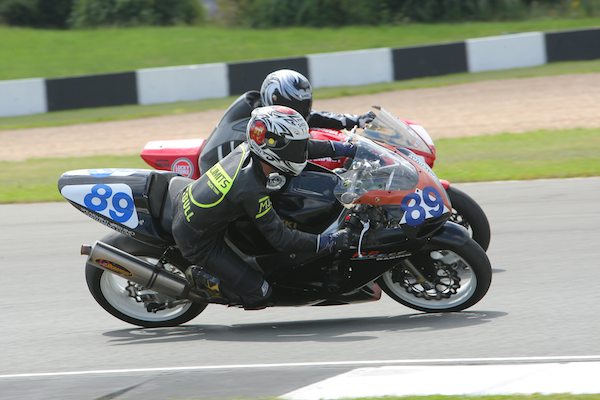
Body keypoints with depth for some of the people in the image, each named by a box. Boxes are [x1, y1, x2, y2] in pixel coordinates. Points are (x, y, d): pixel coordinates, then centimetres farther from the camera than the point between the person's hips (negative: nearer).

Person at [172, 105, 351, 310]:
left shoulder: (245, 150, -10)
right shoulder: (253, 191, -32)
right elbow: (279, 238, -23)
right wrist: (326, 242, -23)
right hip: (198, 243, -8)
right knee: (258, 295, -9)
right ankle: (201, 278, 5)